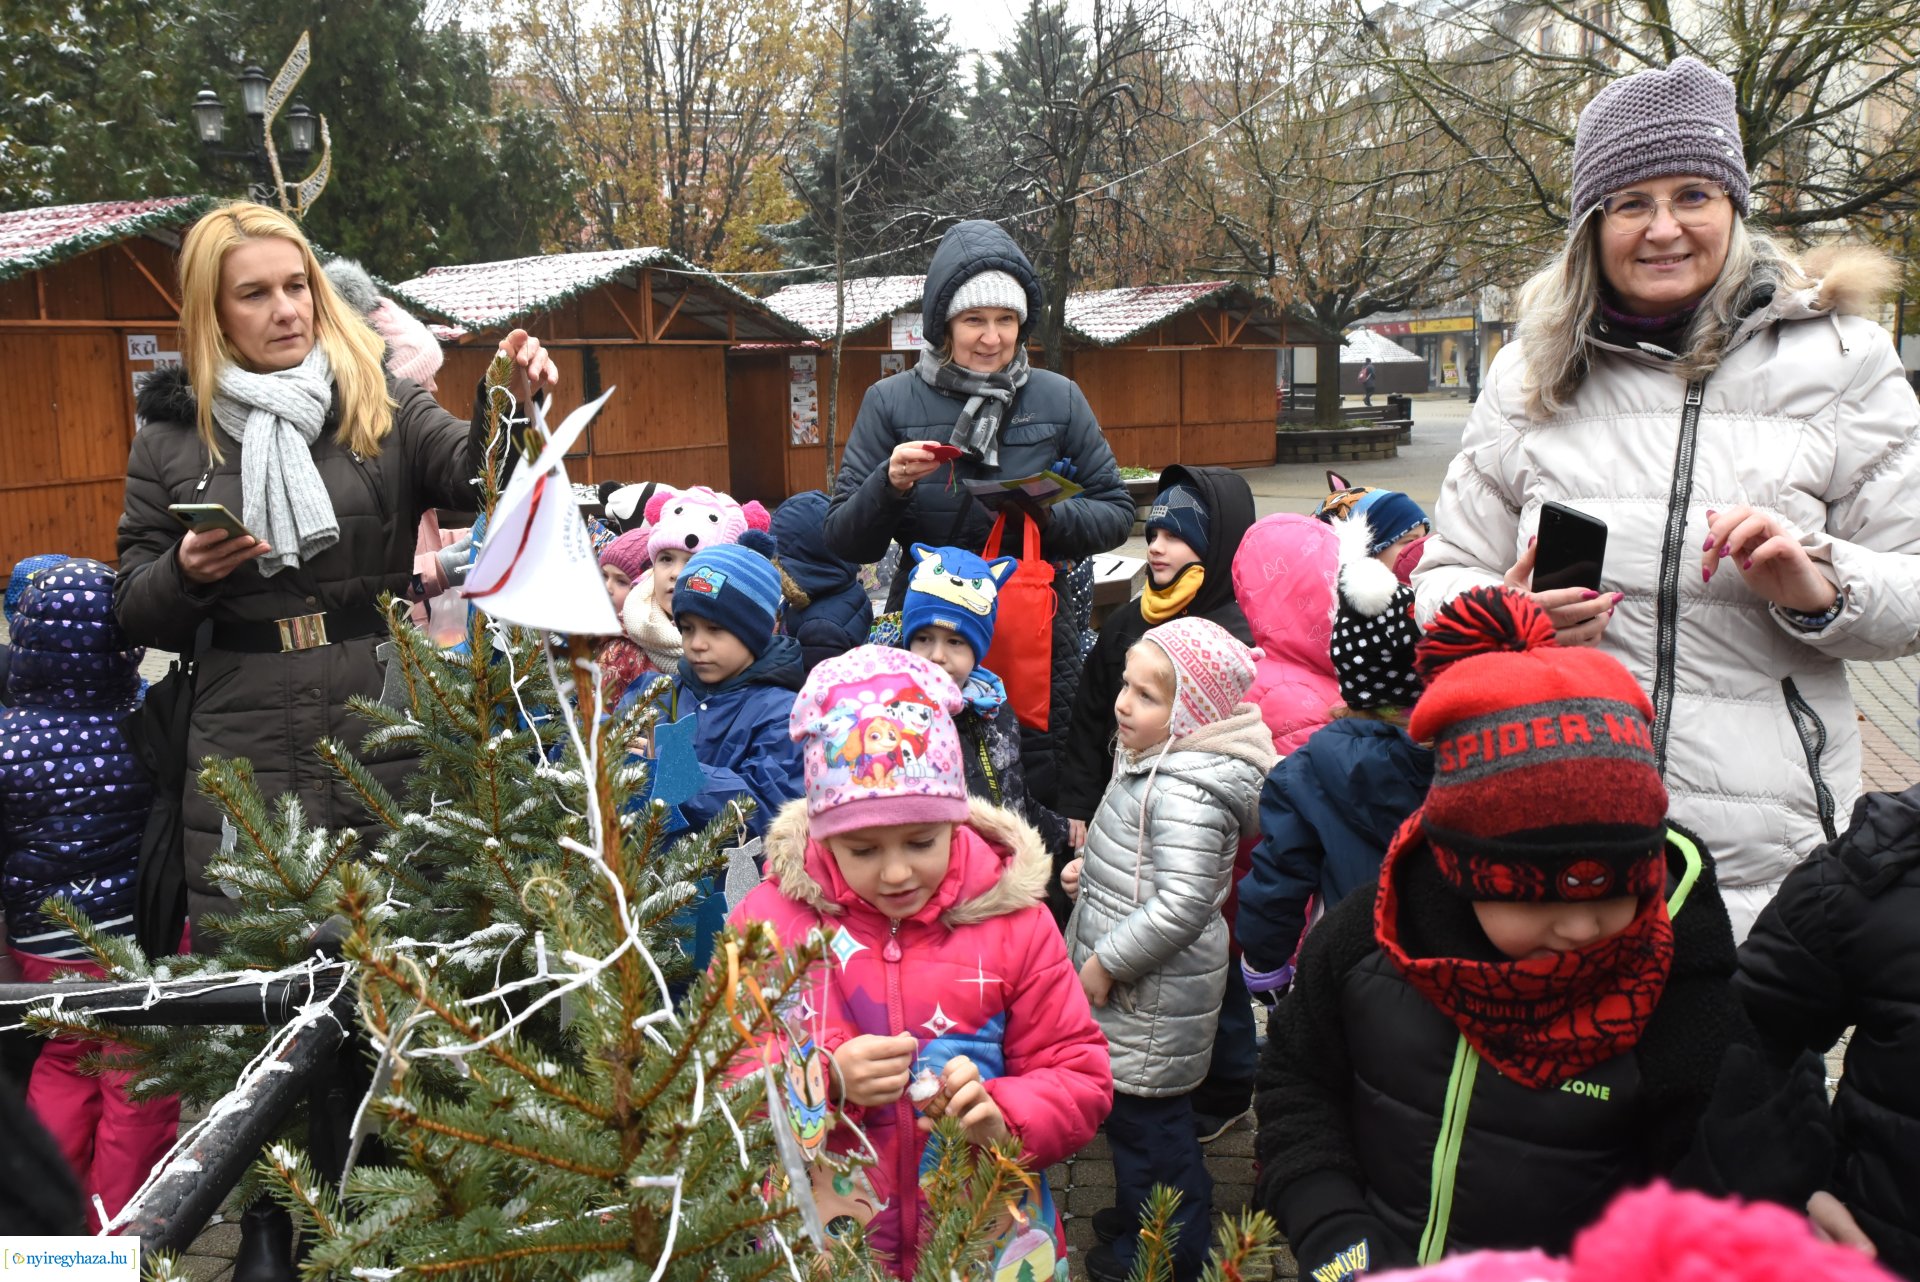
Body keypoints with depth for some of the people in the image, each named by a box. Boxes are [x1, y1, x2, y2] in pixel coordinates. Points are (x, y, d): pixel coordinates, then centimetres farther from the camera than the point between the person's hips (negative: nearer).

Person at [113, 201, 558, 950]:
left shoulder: (383, 408, 4)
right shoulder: (170, 439, 7)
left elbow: (474, 475, -14)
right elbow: (136, 617, 10)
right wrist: (185, 574, -11)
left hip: (389, 756, -1)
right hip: (242, 773, 1)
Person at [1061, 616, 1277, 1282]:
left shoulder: (1186, 793, -27)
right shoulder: (1150, 763, 5)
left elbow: (1180, 907, -32)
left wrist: (1105, 962, -22)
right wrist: (1093, 870, 7)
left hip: (1155, 997, -10)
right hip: (1133, 988, 10)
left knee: (1146, 1114, 6)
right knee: (1129, 1108, 23)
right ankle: (1140, 1211, 42)